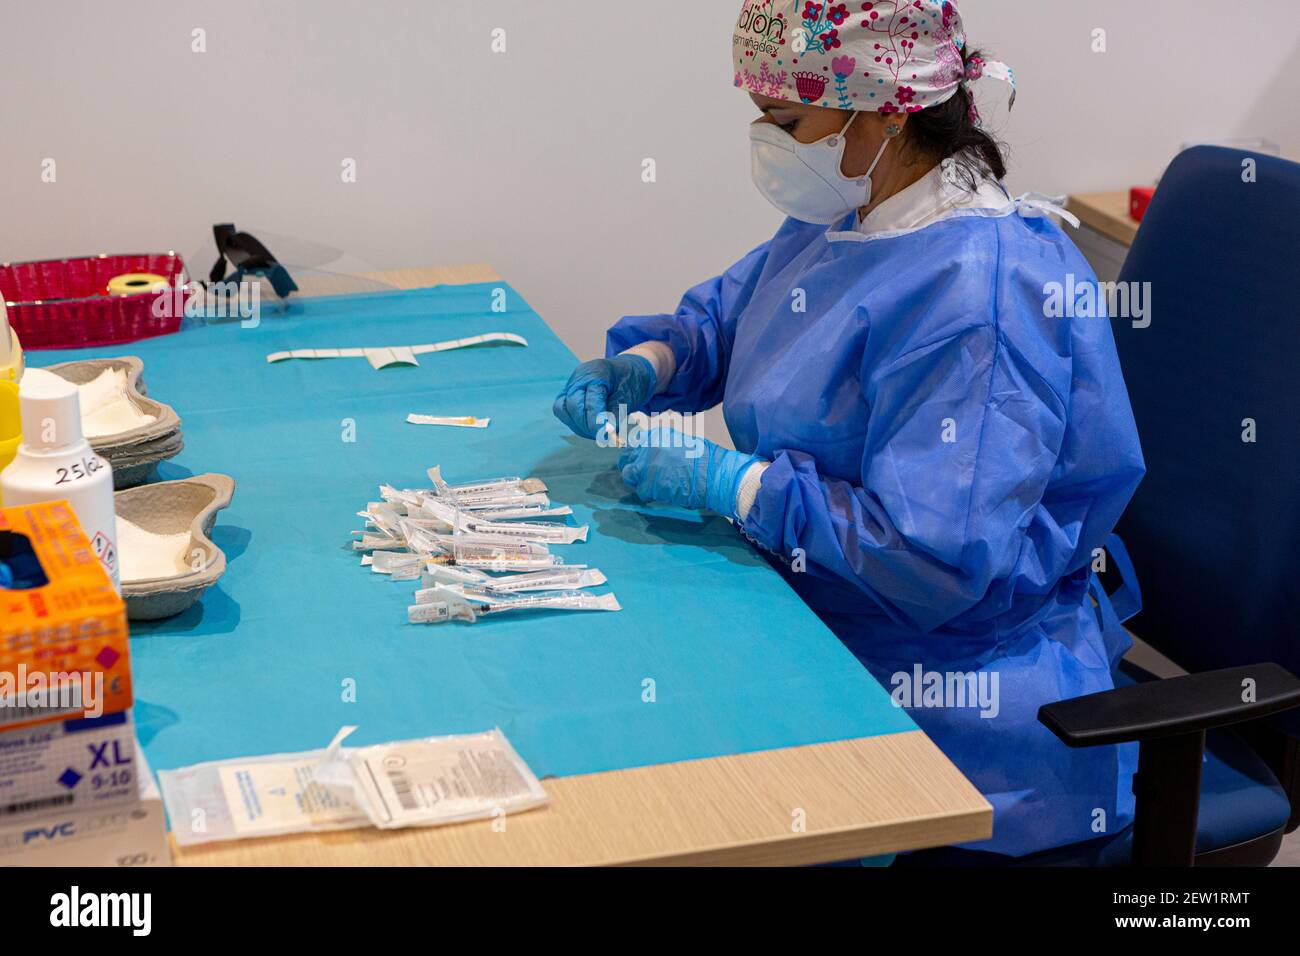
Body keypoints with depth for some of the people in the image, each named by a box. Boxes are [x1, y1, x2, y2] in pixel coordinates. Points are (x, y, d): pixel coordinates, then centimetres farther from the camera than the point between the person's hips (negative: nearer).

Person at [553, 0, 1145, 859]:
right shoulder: (842, 219, 6)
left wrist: (732, 483, -24)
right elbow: (724, 317, 24)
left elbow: (941, 560, -30)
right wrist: (639, 367, 2)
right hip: (815, 615, 9)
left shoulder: (974, 290, -26)